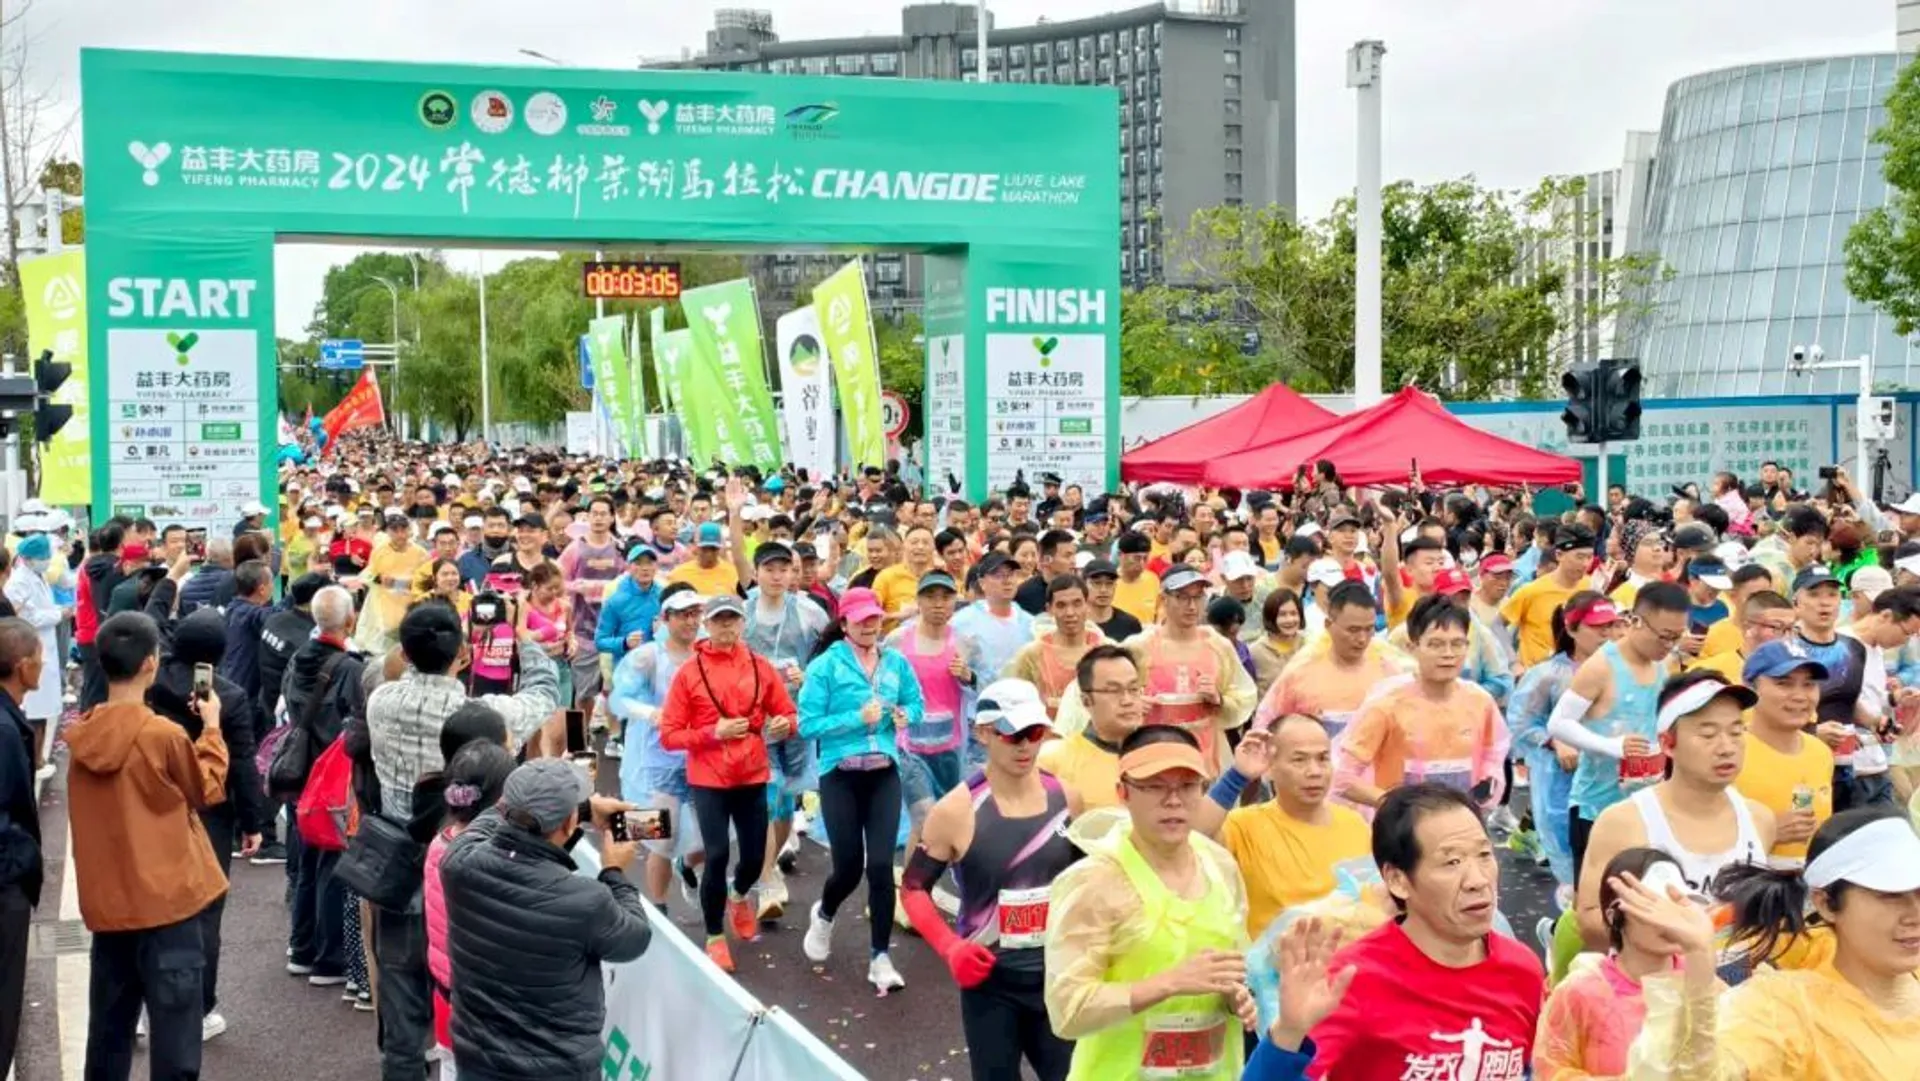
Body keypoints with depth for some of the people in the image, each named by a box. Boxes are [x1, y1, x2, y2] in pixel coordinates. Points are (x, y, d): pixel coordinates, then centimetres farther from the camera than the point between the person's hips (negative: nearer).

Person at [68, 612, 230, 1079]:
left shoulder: (80, 736, 1)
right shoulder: (164, 735, -17)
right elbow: (209, 790, 0)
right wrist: (211, 729, 10)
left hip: (107, 901, 6)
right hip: (165, 899, -6)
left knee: (109, 1026, 17)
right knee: (174, 1029, 1)